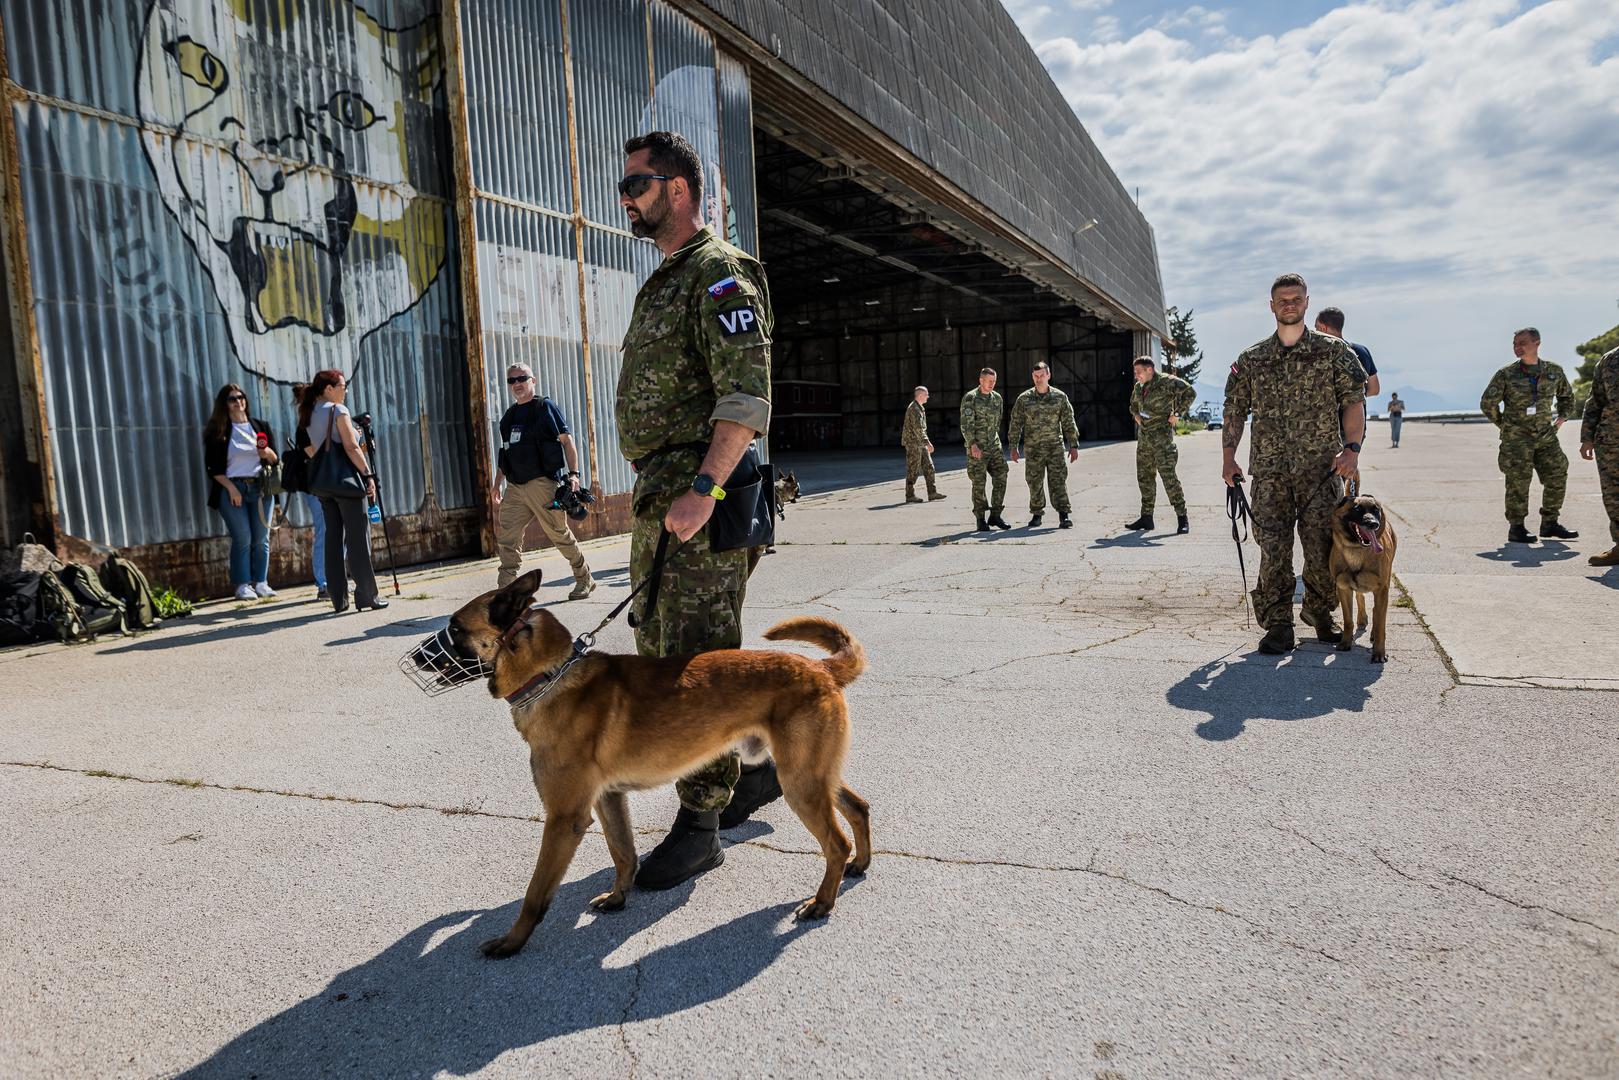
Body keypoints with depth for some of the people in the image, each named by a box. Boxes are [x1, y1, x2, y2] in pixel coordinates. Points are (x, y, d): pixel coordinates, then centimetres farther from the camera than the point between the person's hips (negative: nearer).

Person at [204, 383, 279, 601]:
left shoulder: (261, 427, 13)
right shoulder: (217, 432, 5)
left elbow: (275, 460, 12)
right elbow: (213, 467, 0)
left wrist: (267, 452, -10)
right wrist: (231, 488, -11)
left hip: (260, 487, 3)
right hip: (232, 489, -3)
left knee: (261, 539, 0)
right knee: (242, 539, -7)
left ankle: (261, 583, 7)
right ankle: (242, 585, -2)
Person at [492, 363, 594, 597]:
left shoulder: (545, 407, 1)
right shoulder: (508, 416, 19)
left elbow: (567, 441, -4)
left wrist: (573, 473, -15)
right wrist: (497, 485, 20)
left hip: (543, 484, -6)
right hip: (515, 488, 6)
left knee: (559, 534, 1)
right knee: (506, 536, -4)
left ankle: (585, 580, 17)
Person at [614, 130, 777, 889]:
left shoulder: (719, 274, -10)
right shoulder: (664, 283, 21)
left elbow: (747, 397, -20)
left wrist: (703, 490, -26)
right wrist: (656, 492, 19)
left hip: (703, 498, -10)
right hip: (658, 497, 10)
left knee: (696, 661, -5)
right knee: (658, 648, 16)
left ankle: (699, 822, 7)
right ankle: (756, 768, 30)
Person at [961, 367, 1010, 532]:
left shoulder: (997, 398, 10)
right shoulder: (970, 398, -8)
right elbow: (966, 424, -15)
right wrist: (973, 444, -24)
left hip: (994, 446, 6)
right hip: (977, 447, -5)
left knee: (1001, 478, -1)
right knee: (979, 483, -2)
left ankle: (995, 515, 9)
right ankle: (981, 520, 5)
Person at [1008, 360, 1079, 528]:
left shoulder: (1060, 397, 3)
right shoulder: (1024, 399, 3)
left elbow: (1068, 423, 6)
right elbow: (1016, 424, 6)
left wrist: (1073, 446, 2)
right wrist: (1013, 447, 2)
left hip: (1055, 446, -1)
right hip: (1033, 449, 1)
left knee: (1058, 480, -7)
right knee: (1035, 483, 6)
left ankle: (1064, 515, -7)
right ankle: (1036, 514, 20)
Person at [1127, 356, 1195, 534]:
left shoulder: (1167, 381, -10)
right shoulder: (1138, 387, 14)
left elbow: (1190, 393, -15)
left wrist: (1177, 414, -14)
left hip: (1161, 435, -8)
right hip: (1143, 437, 8)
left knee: (1169, 476, -11)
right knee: (1144, 478, 10)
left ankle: (1182, 518, -6)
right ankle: (1146, 518, 18)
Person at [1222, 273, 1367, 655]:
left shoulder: (1333, 351, 8)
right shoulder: (1251, 359, 12)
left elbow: (1354, 401, 4)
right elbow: (1234, 410, 13)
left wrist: (1352, 447, -10)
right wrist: (1228, 457, 2)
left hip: (1321, 466, -1)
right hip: (1269, 470, 1)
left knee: (1323, 548, 0)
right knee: (1273, 550, -4)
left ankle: (1318, 611, 25)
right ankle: (1278, 627, 3)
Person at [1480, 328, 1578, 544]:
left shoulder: (1554, 371, 6)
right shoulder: (1506, 375, -6)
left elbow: (1567, 395, 23)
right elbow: (1487, 403, -6)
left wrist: (1561, 417, 13)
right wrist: (1503, 424, -3)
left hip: (1546, 436, 4)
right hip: (1516, 438, -4)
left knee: (1557, 477, 4)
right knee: (1518, 482, -4)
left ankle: (1550, 523, 18)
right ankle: (1516, 528, 3)